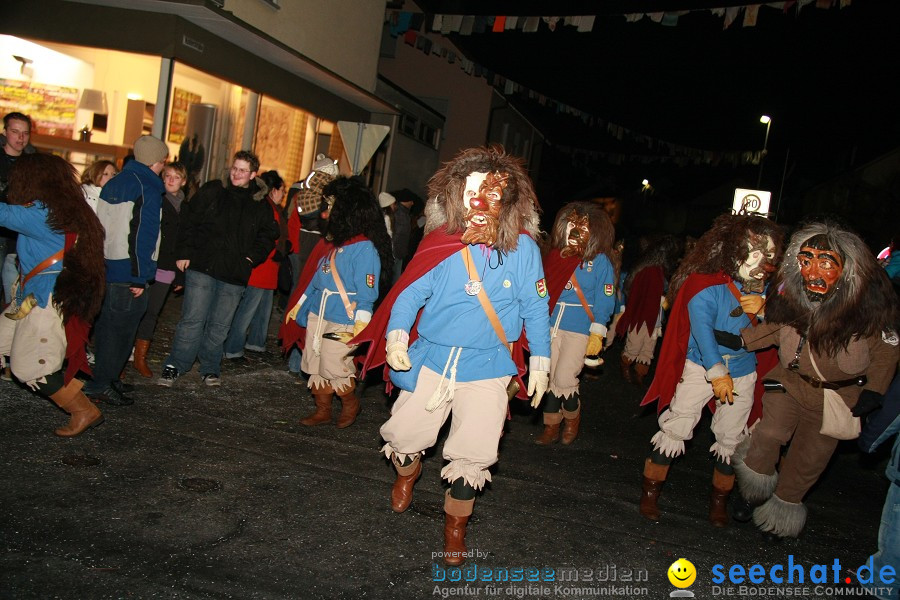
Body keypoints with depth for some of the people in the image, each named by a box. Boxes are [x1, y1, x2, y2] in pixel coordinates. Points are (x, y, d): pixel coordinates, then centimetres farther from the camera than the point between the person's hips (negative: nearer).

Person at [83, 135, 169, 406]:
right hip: (127, 272, -9)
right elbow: (141, 236, -18)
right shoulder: (147, 188, -13)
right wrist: (139, 277, -16)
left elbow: (99, 227, 17)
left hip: (105, 268, 9)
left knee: (107, 325, 17)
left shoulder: (113, 183, 13)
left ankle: (106, 377, 26)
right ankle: (101, 385, 3)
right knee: (121, 329, -1)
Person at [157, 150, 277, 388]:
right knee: (193, 319, -4)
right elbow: (188, 222, 4)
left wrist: (252, 257, 1)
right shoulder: (212, 191, 2)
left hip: (235, 275, 2)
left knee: (220, 325, 9)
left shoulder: (261, 204, 6)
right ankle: (174, 366, 8)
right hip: (202, 267, -2)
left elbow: (268, 235, 15)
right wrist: (183, 252, -3)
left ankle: (210, 369, 23)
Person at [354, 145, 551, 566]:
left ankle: (455, 524, 27)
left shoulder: (522, 248, -7)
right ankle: (407, 473, 47)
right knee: (404, 434, 9)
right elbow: (410, 292, -5)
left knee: (474, 454, -1)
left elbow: (535, 307, 0)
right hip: (431, 358, 1)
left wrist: (540, 362, 2)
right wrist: (397, 335, -21)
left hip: (486, 368, -1)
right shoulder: (441, 243, -6)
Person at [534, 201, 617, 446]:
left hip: (579, 330, -4)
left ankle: (573, 417, 23)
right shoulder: (555, 256, 7)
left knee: (564, 379, -7)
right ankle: (551, 426, 22)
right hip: (551, 326, 4)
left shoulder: (600, 261, -3)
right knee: (550, 377, 7)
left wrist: (597, 334, -11)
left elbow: (605, 301, -5)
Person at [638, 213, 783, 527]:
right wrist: (716, 373, -31)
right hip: (701, 366, -4)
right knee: (676, 428, -5)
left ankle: (720, 496, 29)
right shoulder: (706, 285, -14)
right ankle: (651, 489, 10)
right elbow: (702, 327, -24)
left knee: (731, 437, 11)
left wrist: (762, 309, -18)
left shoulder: (764, 287, 1)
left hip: (743, 371, 4)